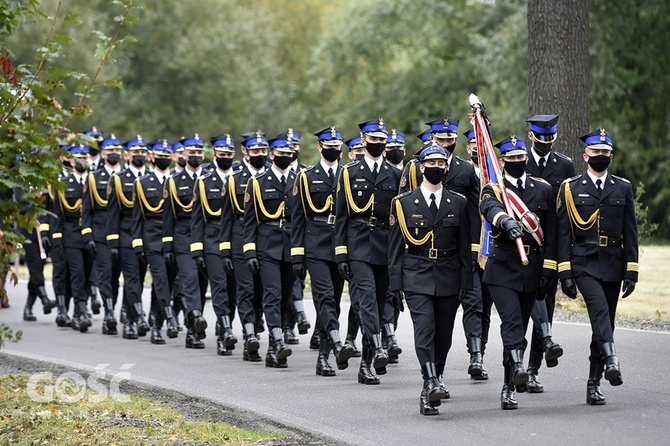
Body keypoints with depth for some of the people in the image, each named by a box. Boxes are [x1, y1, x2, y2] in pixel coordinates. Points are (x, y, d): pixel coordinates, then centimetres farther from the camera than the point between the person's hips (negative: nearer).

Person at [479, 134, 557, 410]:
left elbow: (550, 231, 9)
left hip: (532, 269, 3)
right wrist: (506, 222, -46)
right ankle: (518, 367, -40)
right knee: (512, 322, -21)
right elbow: (491, 210, -23)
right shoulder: (492, 190, 2)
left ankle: (509, 387, 15)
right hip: (502, 268, -3)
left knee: (520, 327, 8)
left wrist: (548, 268, 2)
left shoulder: (543, 189, 11)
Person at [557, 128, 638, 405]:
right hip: (584, 264, -3)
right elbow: (563, 233, 2)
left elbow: (630, 232, 10)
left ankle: (594, 383, 12)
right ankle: (611, 362, -44)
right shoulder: (570, 188, 5)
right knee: (599, 309, -26)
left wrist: (632, 271, 3)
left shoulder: (623, 188, 11)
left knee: (605, 321, 5)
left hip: (613, 265, 3)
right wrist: (565, 273, -5)